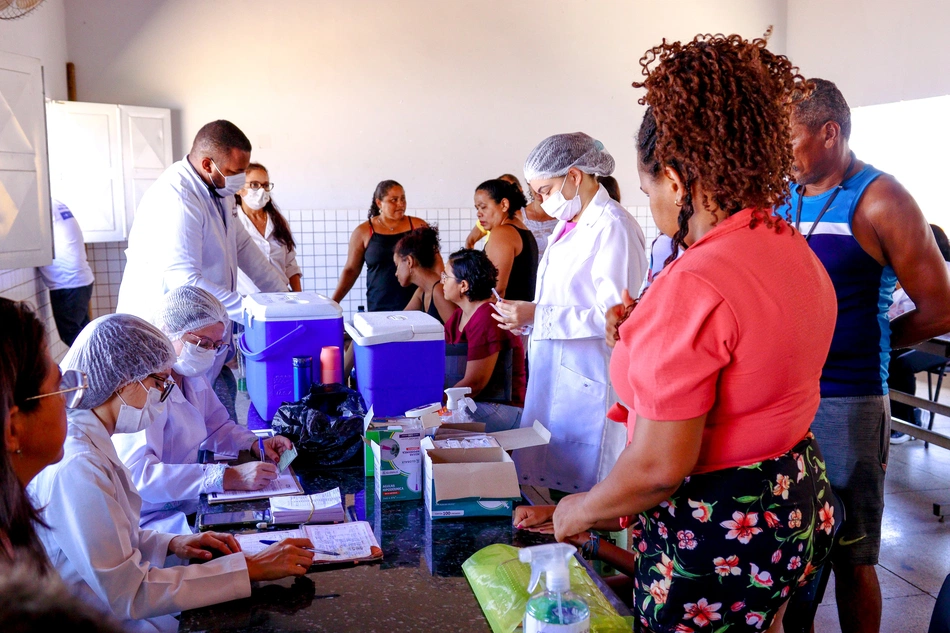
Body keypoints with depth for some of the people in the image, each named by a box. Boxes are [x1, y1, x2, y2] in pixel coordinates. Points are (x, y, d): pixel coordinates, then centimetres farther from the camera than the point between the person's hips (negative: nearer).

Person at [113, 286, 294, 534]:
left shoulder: (191, 373, 7)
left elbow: (215, 425, 23)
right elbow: (137, 474, -30)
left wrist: (254, 444, 2)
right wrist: (228, 478, -34)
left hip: (190, 505, 9)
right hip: (151, 521, -9)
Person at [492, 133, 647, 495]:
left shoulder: (612, 227, -15)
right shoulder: (568, 224, 14)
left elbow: (612, 315, -21)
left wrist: (538, 315, -20)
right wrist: (525, 317, 9)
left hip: (586, 381, -9)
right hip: (553, 374, 9)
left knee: (577, 488, -1)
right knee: (543, 478, 13)